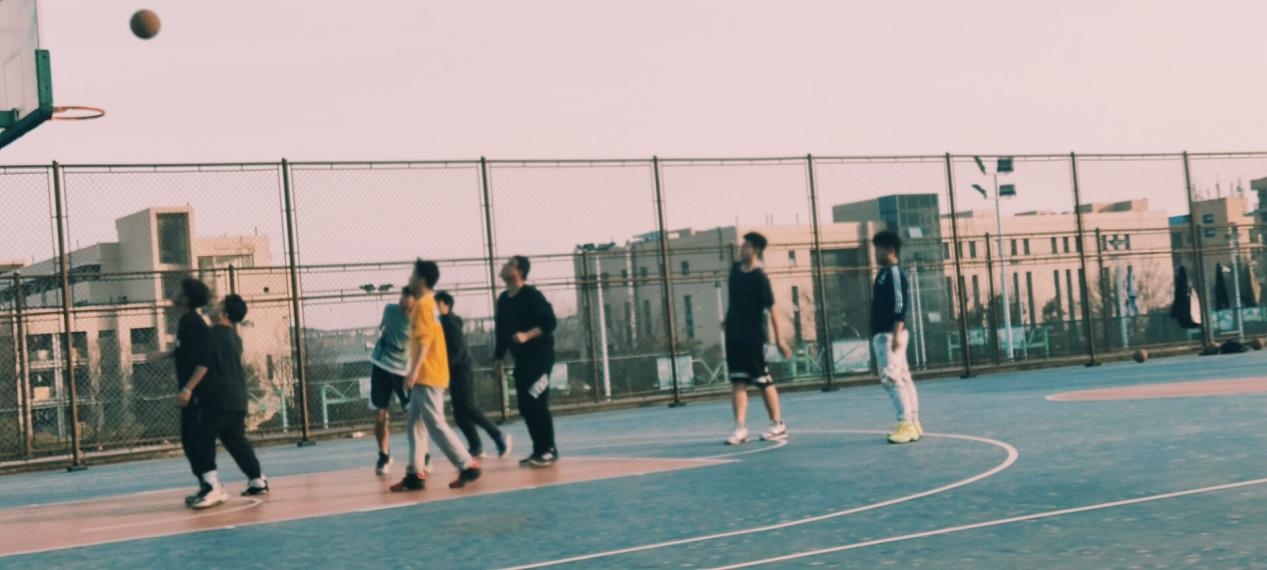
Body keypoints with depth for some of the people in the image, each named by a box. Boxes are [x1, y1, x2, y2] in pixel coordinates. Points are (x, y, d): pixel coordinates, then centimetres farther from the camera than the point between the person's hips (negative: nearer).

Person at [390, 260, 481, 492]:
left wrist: (414, 370, -24)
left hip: (427, 376, -10)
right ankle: (415, 474, 8)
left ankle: (468, 466, -6)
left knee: (436, 425, -8)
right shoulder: (429, 303, 18)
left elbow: (425, 339, -20)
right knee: (415, 426, 9)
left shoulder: (423, 304, -12)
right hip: (426, 376, 10)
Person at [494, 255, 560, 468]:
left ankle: (549, 451, -3)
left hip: (540, 356, -8)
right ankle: (539, 450, 15)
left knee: (537, 403, -11)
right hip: (521, 359, 8)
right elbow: (501, 331, 18)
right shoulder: (503, 299, 11)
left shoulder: (531, 295, -12)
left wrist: (527, 335, -28)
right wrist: (498, 359, 16)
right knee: (525, 407, 7)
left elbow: (550, 322, -17)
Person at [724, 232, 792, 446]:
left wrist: (778, 338, -18)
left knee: (763, 381, 3)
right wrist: (728, 319, 24)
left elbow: (771, 309, -17)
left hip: (753, 336, -6)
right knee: (737, 382, 2)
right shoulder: (735, 270, 5)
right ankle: (740, 428, 2)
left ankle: (778, 425, 15)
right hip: (734, 334, 7)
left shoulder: (759, 278, -16)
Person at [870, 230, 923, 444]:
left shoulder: (894, 272, -12)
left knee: (892, 378, -13)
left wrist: (896, 334, -25)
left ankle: (906, 425, -14)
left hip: (889, 334, -10)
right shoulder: (884, 273, 18)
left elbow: (900, 306, -20)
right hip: (883, 334, 10)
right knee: (903, 378, 10)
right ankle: (913, 424, 13)